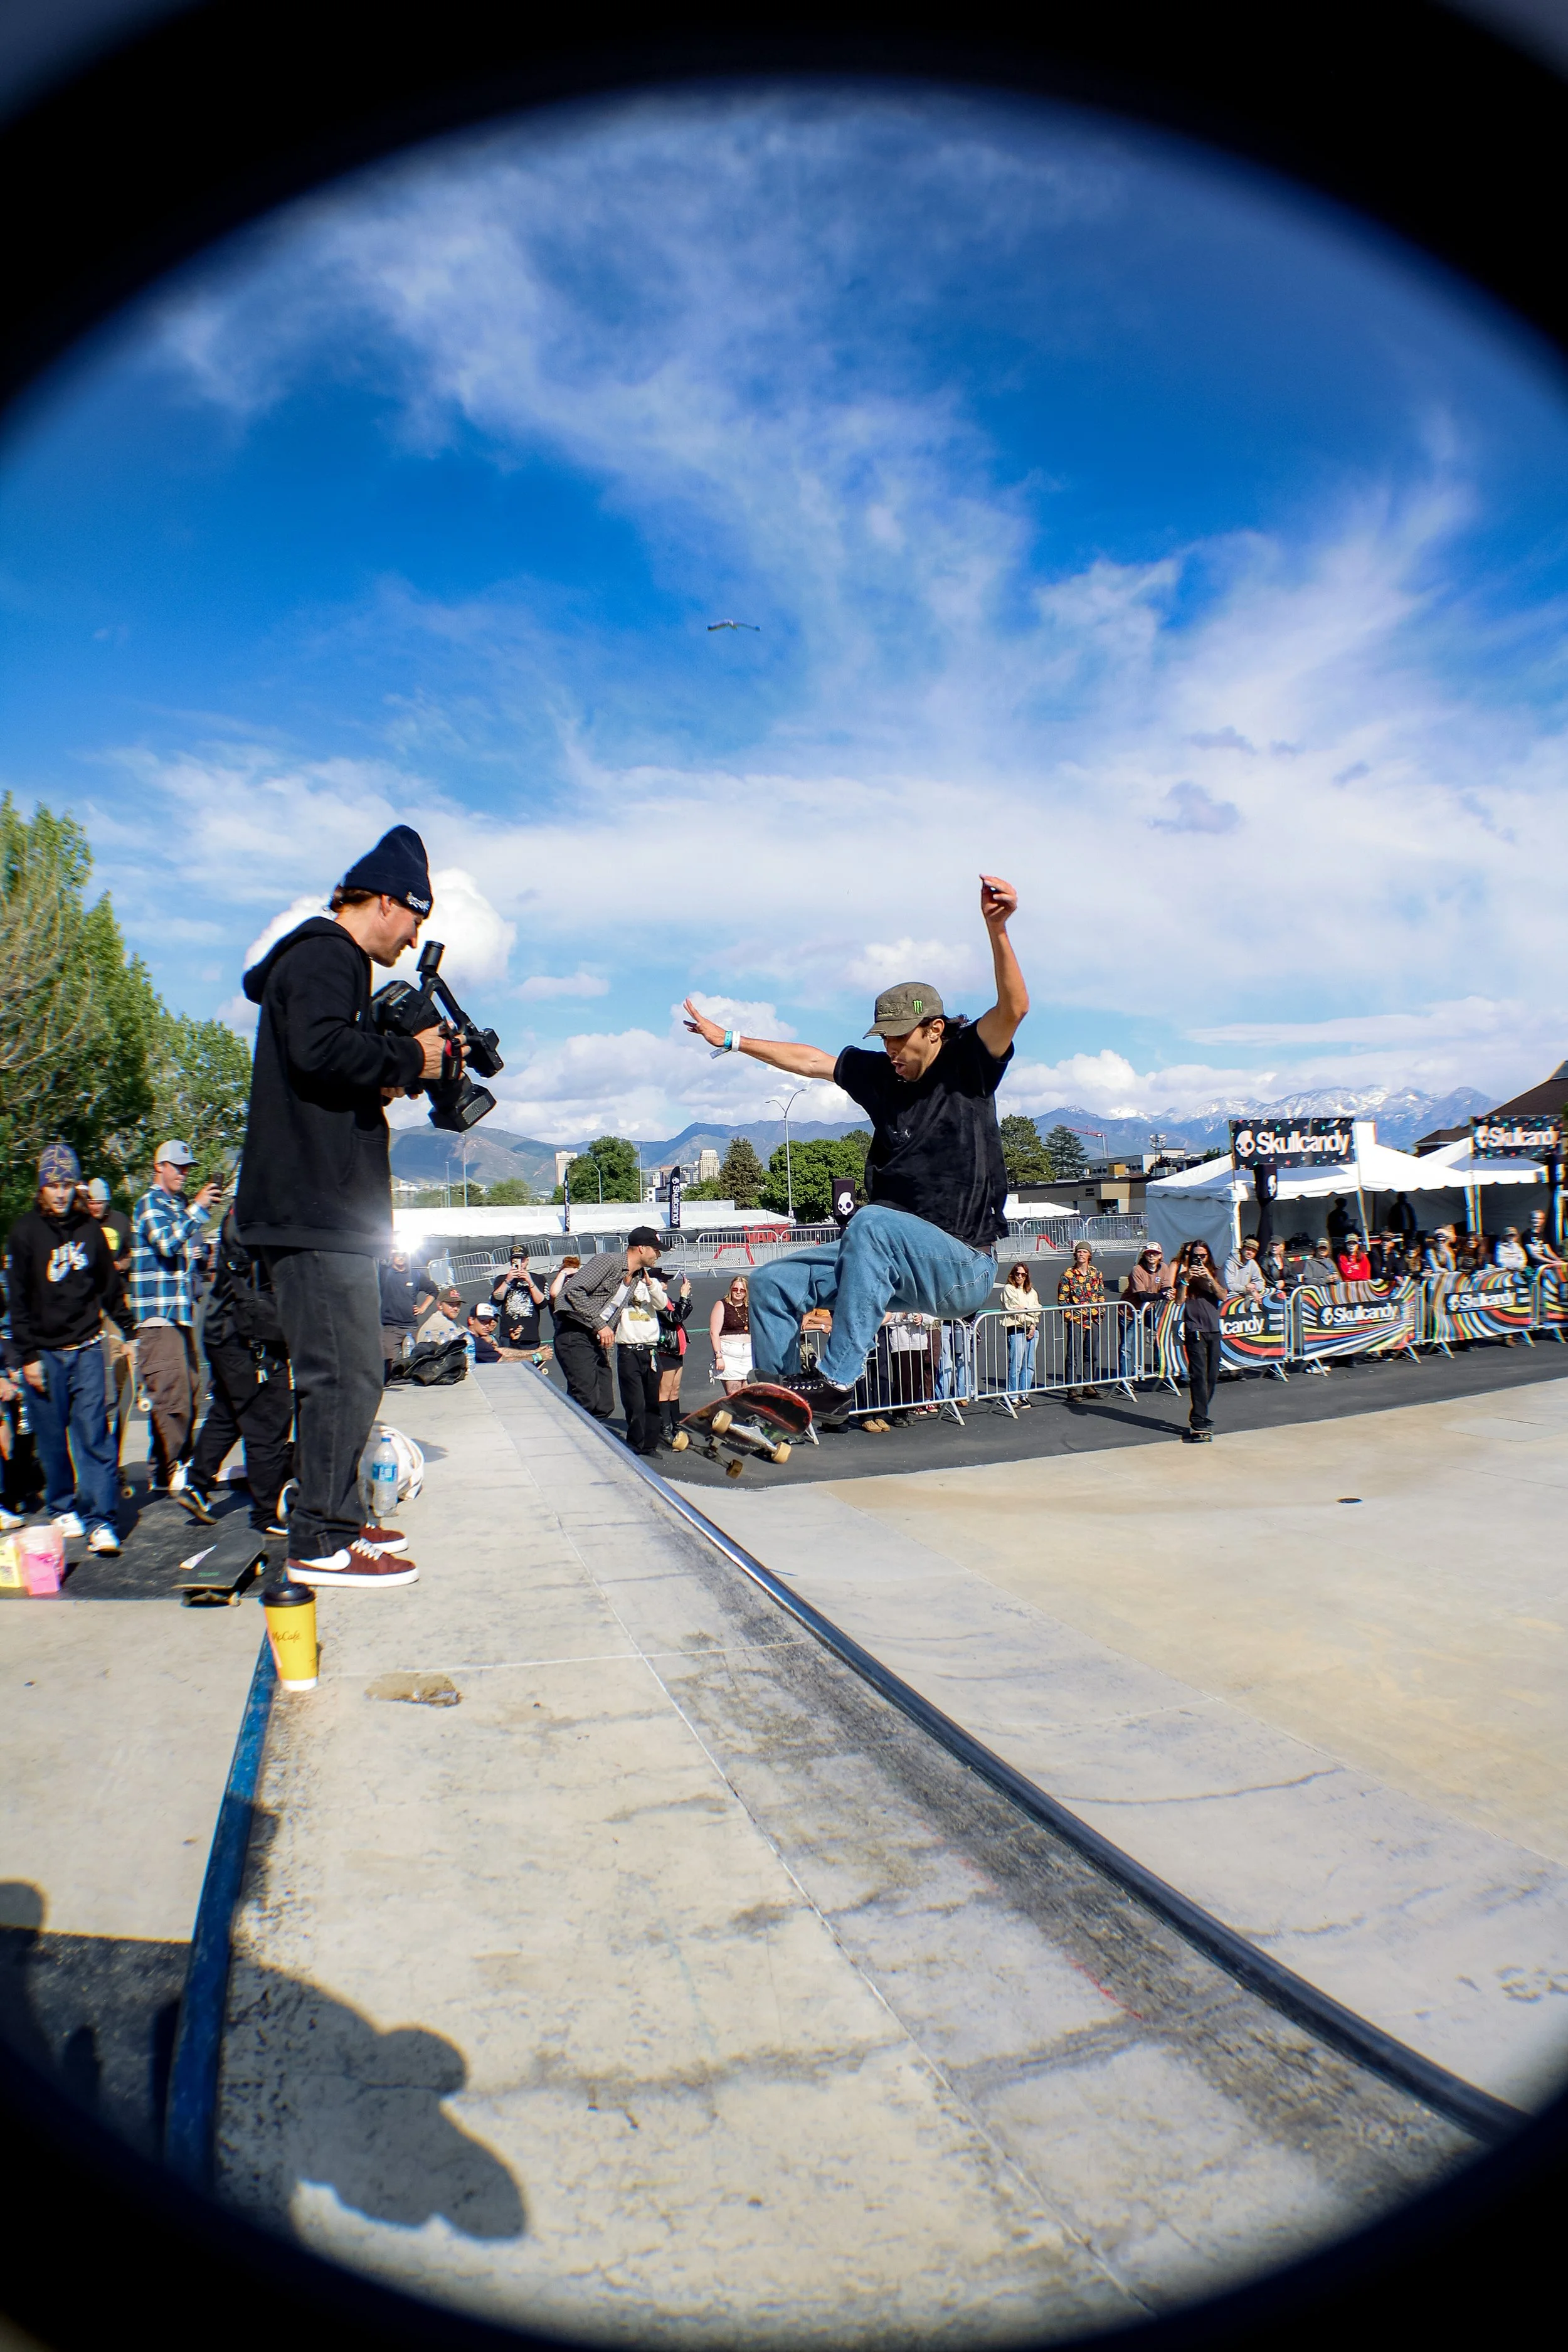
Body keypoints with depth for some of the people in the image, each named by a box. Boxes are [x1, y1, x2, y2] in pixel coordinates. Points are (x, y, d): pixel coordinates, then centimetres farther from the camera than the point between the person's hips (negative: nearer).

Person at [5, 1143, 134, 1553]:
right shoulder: (25, 1230, -1)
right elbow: (18, 1299, -1)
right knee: (52, 1439, 7)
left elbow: (110, 1285, 16)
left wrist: (129, 1331, 17)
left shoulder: (90, 1228, 6)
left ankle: (100, 1519, -8)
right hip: (44, 1351, -1)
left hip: (86, 1349, 1)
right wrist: (28, 1355, -5)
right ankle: (62, 1508, 26)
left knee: (94, 1434, -7)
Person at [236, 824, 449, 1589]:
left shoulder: (330, 962, 25)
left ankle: (337, 1519, 23)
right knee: (342, 1373, -9)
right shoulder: (324, 956, -7)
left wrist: (398, 1073, 10)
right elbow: (320, 1049, -24)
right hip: (316, 1210, -11)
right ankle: (320, 1542, -3)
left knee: (351, 1372, 14)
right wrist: (409, 1058, -12)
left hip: (330, 1211, 11)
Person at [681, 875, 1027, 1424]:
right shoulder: (880, 1074, 8)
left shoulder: (968, 1063, -7)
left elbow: (1013, 1008, -24)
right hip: (892, 1259, 7)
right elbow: (809, 1061, 18)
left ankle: (837, 1380, -32)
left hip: (963, 1267, -7)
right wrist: (730, 1040, 21)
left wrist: (996, 929, -39)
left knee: (873, 1222, -36)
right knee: (772, 1284, 1)